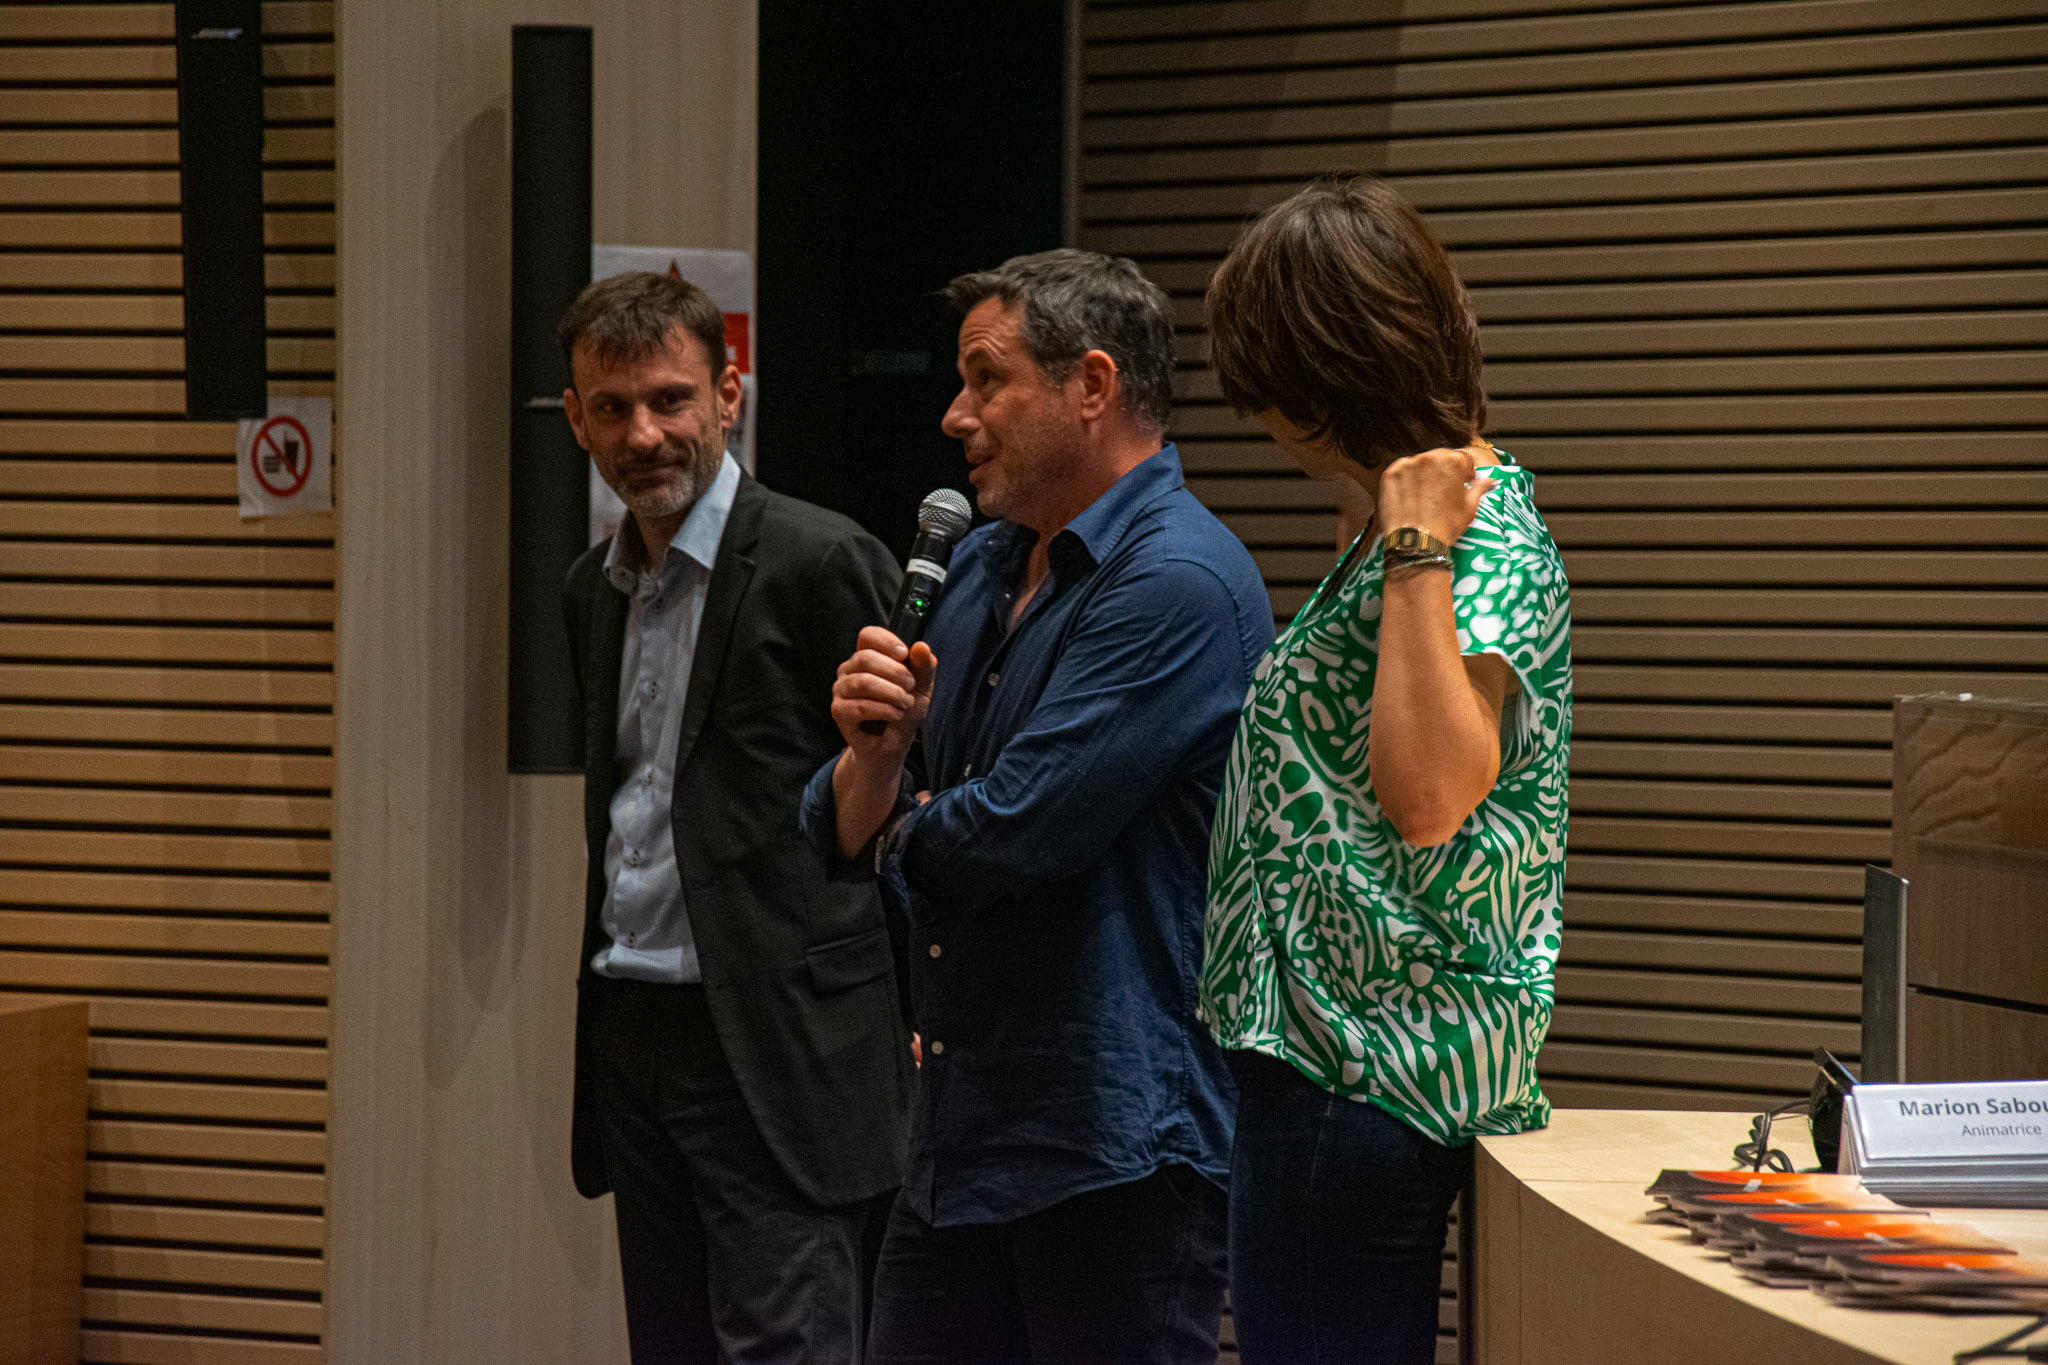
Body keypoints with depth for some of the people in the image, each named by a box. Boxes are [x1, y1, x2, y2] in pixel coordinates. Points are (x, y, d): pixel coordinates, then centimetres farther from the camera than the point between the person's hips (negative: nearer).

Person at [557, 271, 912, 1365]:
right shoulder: (595, 589, 15)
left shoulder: (822, 564, -10)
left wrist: (923, 1020, -12)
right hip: (633, 1031, 8)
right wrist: (607, 1008, 17)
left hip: (776, 1048, -8)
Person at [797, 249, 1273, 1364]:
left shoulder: (1180, 582, -15)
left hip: (1117, 1146, -9)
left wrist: (908, 833, 0)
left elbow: (1021, 832, -22)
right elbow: (850, 836, 14)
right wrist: (875, 748, -9)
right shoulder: (980, 570, 15)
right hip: (959, 1136, 9)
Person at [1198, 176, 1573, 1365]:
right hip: (1367, 1056, 11)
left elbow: (1429, 798, -31)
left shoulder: (1484, 541, -16)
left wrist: (1415, 554, -27)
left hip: (1368, 1075, -11)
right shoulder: (1446, 506, 16)